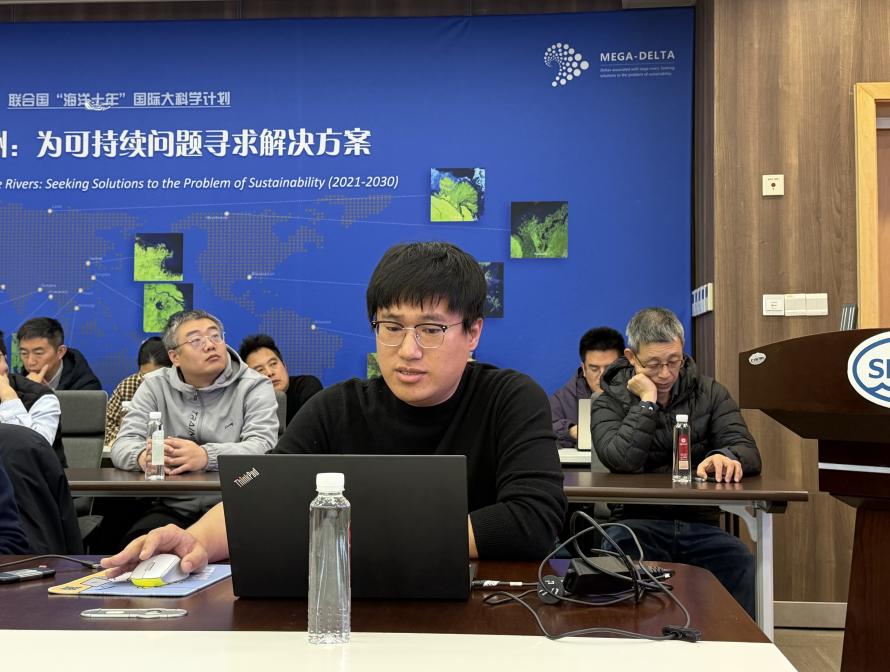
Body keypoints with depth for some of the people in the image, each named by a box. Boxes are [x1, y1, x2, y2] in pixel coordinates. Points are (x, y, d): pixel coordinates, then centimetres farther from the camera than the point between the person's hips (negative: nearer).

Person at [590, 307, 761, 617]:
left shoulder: (710, 393, 12)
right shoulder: (611, 402, 5)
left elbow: (748, 452, -1)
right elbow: (623, 462, -15)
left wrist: (727, 457, -25)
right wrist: (647, 401, -10)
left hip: (700, 523, 2)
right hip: (639, 523, -2)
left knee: (741, 563, -30)